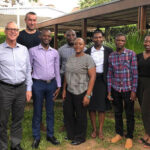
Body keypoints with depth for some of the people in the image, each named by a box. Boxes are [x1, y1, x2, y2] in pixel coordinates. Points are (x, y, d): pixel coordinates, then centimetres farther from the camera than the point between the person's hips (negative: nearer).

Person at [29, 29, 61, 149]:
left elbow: (57, 70, 9)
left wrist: (58, 86, 6)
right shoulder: (33, 51, -2)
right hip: (38, 84, -2)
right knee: (37, 111, 6)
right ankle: (36, 137, 19)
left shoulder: (55, 52, 6)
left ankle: (50, 135, 25)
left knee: (50, 111, 12)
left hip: (51, 84, 3)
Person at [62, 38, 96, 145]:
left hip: (81, 93, -6)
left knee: (80, 116, 7)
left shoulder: (88, 59, -9)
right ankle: (71, 135, 35)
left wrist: (88, 95, -16)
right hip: (69, 92, 6)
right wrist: (64, 90, 12)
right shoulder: (70, 59, 10)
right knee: (68, 114, 14)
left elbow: (92, 77, -13)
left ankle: (80, 138, 27)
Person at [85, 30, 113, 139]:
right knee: (91, 106, 7)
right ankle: (94, 129, 22)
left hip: (103, 80, -1)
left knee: (102, 107, 4)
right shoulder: (87, 51, 3)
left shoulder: (108, 51, 2)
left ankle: (101, 130, 18)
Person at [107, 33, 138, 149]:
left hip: (128, 89, -3)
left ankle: (129, 137, 23)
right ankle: (119, 134, 33)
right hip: (115, 89, 3)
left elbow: (135, 73, -6)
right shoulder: (111, 56, 5)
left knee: (129, 114, 8)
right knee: (117, 113, 14)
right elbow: (110, 74, 7)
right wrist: (109, 91, 6)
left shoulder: (131, 54, -5)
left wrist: (134, 91, -9)